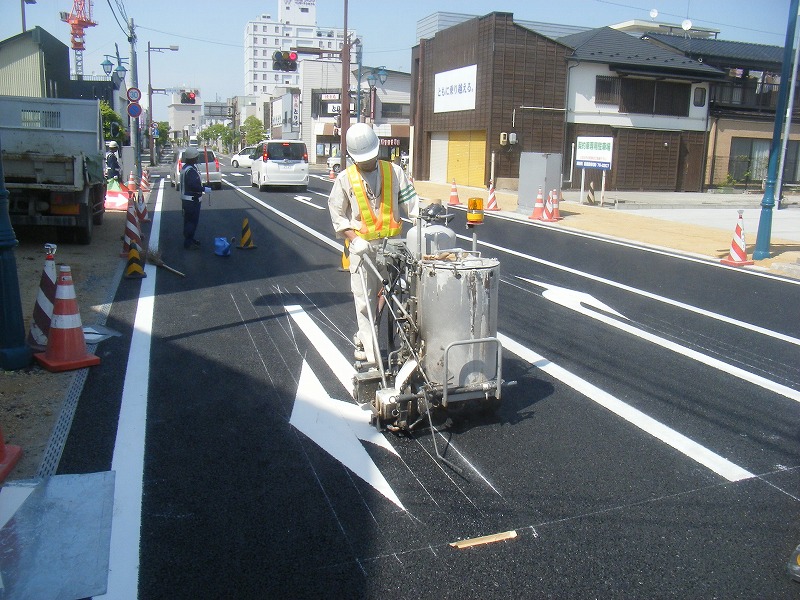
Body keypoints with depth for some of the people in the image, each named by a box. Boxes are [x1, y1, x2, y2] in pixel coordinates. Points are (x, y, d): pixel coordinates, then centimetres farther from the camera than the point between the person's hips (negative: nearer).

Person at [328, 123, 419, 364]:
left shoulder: (394, 172, 4)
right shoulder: (345, 178, 2)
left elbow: (410, 201, 2)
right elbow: (337, 214, 2)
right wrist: (354, 239, -12)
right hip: (362, 245, -2)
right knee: (364, 300, -2)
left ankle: (363, 337, 29)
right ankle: (372, 354, 5)